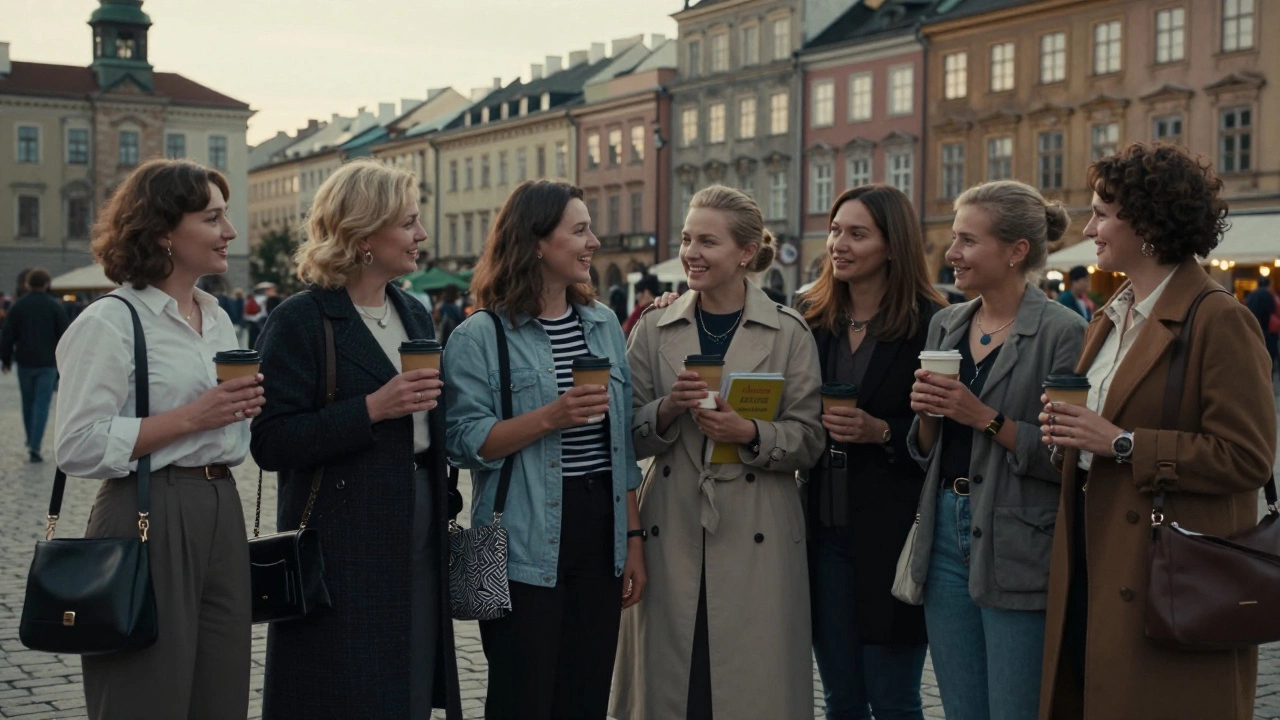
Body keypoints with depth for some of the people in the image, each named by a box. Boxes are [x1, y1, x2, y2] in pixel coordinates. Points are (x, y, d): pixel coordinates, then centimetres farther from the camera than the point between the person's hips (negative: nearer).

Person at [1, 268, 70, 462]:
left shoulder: (18, 306, 0)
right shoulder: (55, 306, -4)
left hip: (25, 362, 2)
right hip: (48, 363, -2)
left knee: (28, 403, 17)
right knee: (42, 405, -3)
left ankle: (32, 441, 29)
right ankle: (35, 446, -13)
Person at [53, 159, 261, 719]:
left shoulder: (218, 320, 14)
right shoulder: (111, 322, -10)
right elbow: (78, 448, -17)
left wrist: (246, 404, 4)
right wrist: (191, 418, -19)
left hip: (222, 517, 7)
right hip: (148, 522, -7)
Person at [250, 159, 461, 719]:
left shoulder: (416, 315, 12)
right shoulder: (300, 321, -10)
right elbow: (271, 443, -16)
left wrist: (444, 517, 16)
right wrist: (371, 409, -23)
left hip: (418, 543, 7)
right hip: (341, 546, -6)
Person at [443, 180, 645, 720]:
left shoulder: (605, 324, 11)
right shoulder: (480, 338, -6)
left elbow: (623, 442, 13)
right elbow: (466, 443, -12)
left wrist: (633, 537, 10)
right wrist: (551, 417, -23)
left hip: (600, 536, 5)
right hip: (525, 549, -5)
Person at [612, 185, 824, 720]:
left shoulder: (789, 333, 1)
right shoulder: (653, 330, 7)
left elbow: (807, 439, -1)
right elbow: (629, 437, 5)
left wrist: (749, 433, -18)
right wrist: (668, 409, -13)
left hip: (756, 540, -2)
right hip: (671, 535, 2)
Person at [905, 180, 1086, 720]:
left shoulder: (1062, 331, -9)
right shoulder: (944, 325, 12)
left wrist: (985, 417, -19)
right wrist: (926, 414, -4)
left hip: (1018, 551, -6)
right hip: (945, 534, 6)